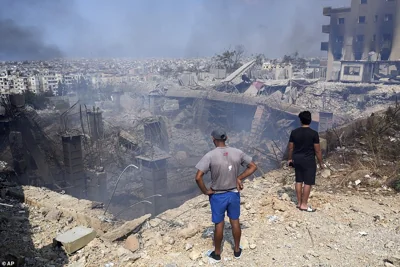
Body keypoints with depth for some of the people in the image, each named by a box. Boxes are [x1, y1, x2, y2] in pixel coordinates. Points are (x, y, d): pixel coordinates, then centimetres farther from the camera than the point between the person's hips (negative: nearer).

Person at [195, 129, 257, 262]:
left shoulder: (210, 156, -19)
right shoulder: (238, 153, -8)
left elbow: (198, 177, -24)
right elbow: (253, 167, 1)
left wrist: (205, 191, -10)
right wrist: (239, 178, 1)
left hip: (218, 196, -3)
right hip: (234, 193, 3)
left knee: (219, 225, 12)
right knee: (235, 222, 19)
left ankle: (217, 253, 31)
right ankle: (237, 250, 36)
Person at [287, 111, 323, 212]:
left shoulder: (294, 132, -3)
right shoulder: (314, 133, -14)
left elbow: (291, 147, 4)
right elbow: (317, 150, -10)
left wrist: (290, 159, 18)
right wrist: (321, 162, 1)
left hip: (297, 159, 5)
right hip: (308, 160, -5)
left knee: (299, 181, 13)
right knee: (308, 182, 4)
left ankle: (299, 203, 21)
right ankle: (304, 205, 9)